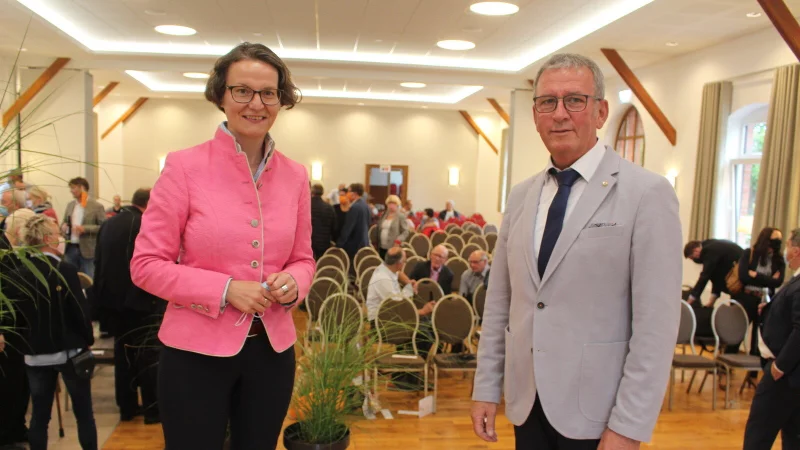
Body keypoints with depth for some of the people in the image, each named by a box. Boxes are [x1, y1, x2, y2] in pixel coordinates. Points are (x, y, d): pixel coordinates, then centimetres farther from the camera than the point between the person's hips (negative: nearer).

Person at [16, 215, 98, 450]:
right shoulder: (65, 270, -16)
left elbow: (17, 312, 5)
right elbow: (80, 310, -14)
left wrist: (29, 342, 17)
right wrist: (88, 340, 1)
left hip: (35, 353, 4)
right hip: (70, 350, -4)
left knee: (39, 415, 12)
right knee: (83, 412, 8)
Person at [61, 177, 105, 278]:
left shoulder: (97, 207, -7)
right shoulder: (70, 205, 11)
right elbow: (65, 222, 21)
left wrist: (85, 229, -20)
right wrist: (64, 226, -2)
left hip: (87, 250, -6)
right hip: (70, 249, 6)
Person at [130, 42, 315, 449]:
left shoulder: (295, 175, 2)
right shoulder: (185, 166, -10)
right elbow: (146, 265, -9)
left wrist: (292, 283, -12)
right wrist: (226, 289, -19)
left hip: (272, 349, 4)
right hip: (197, 350, -4)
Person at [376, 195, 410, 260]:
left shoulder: (401, 216, -4)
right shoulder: (384, 216, 14)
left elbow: (405, 232, -5)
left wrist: (398, 241, -18)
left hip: (393, 248, -6)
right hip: (382, 247, 6)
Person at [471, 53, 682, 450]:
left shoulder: (648, 193, -11)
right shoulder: (521, 196, 6)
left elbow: (656, 322, -14)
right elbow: (499, 301, 7)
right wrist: (486, 388, 7)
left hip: (595, 411, -4)